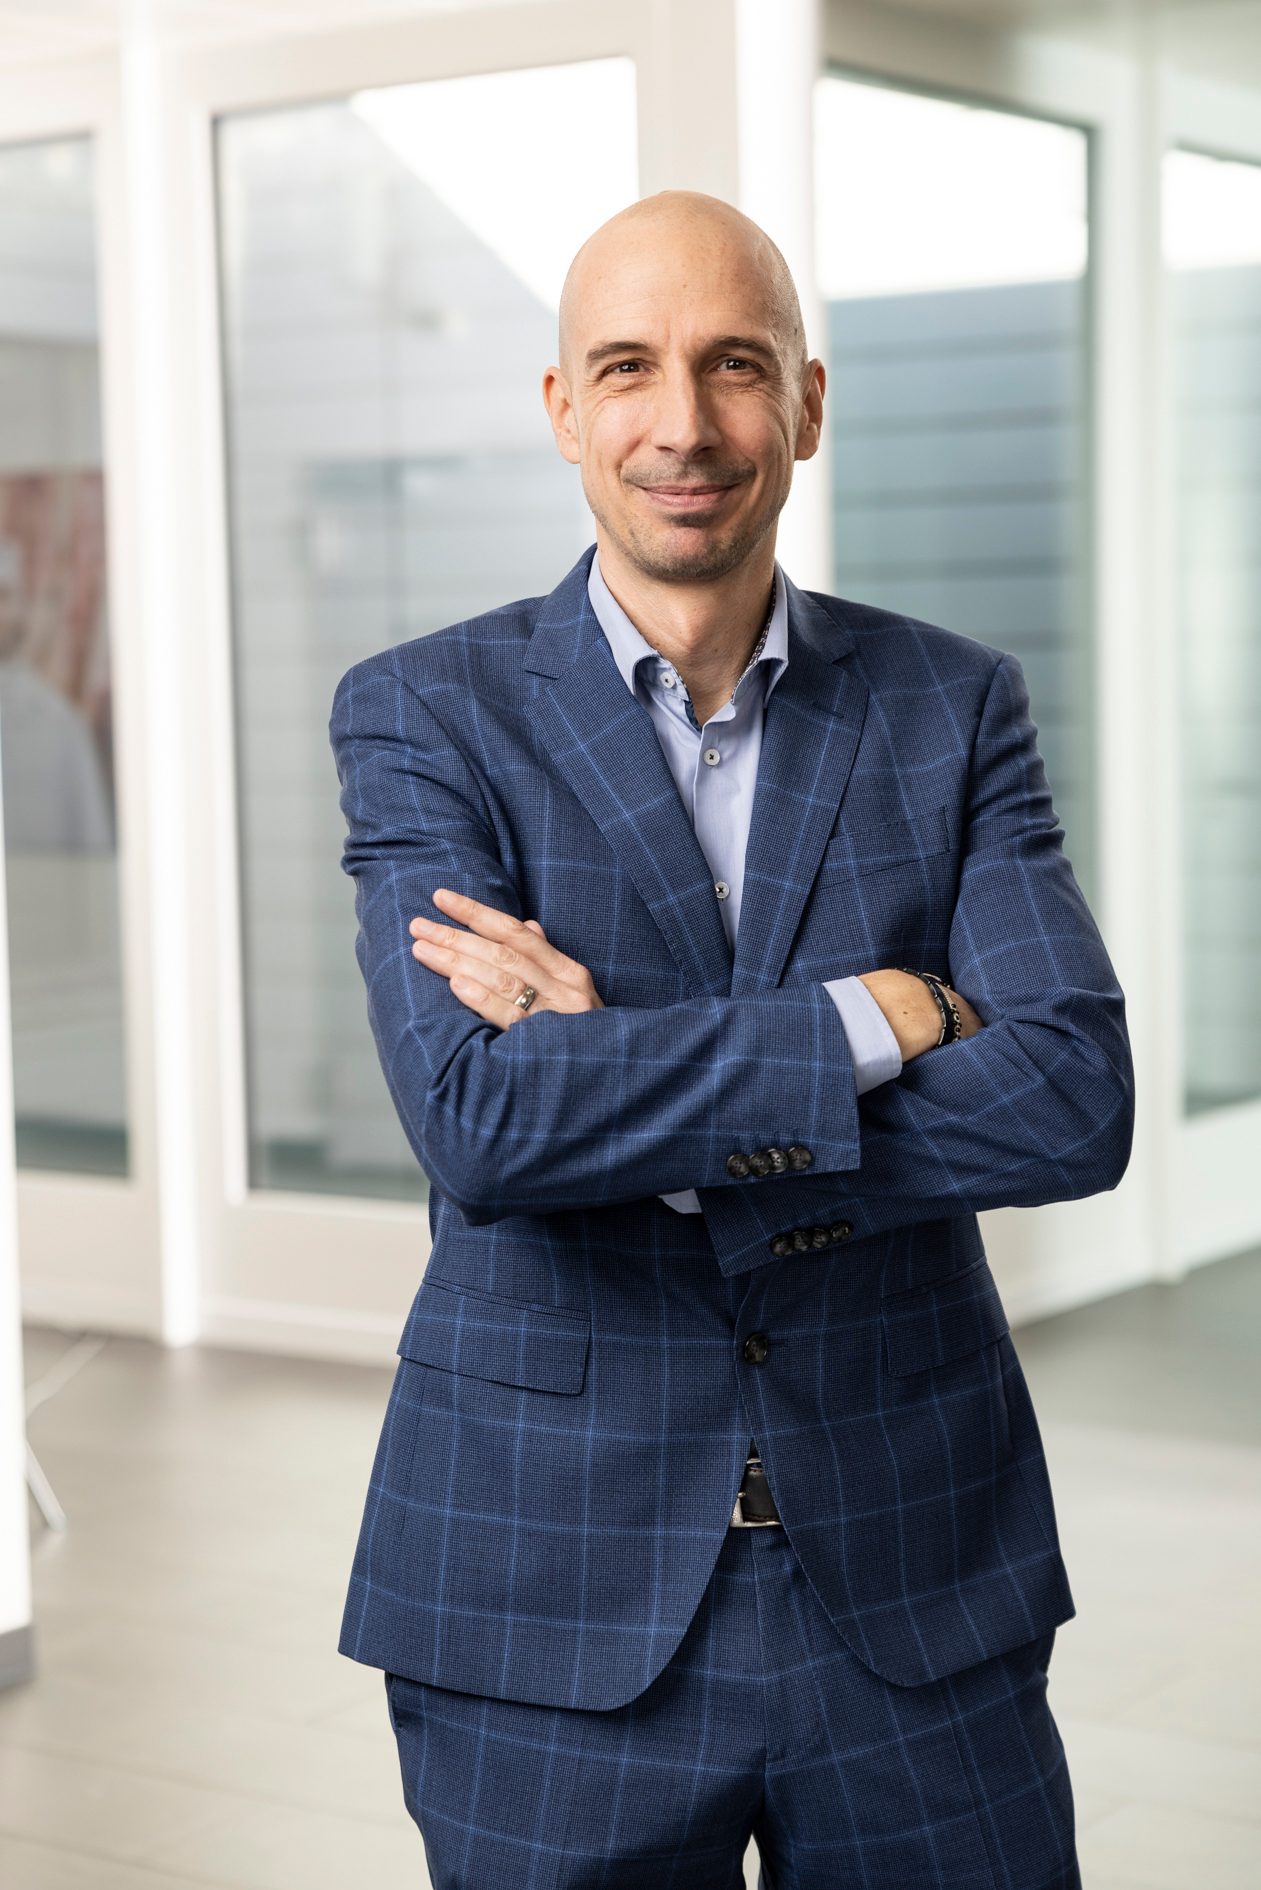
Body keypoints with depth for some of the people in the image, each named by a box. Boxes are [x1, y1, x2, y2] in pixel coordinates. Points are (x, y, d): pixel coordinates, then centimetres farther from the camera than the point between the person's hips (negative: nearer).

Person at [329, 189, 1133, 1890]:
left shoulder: (955, 707, 2)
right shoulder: (424, 717, -3)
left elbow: (1076, 1102, -12)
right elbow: (479, 1122, -18)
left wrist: (628, 1088, -17)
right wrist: (880, 1019, -18)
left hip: (916, 1589, 2)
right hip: (558, 1606, -1)